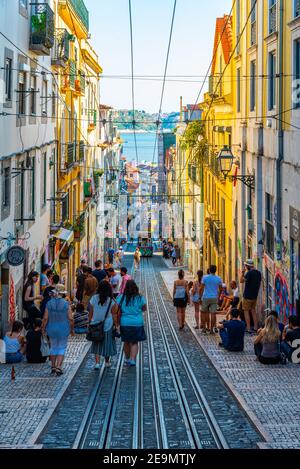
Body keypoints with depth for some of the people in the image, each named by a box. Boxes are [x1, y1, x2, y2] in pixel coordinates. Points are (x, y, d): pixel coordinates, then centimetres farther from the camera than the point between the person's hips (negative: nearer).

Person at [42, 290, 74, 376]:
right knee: (62, 348, 7)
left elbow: (45, 318, -8)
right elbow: (70, 319, -11)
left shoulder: (49, 304, -8)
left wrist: (43, 328, 5)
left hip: (52, 329, 2)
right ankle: (58, 367, -4)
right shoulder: (66, 304, -11)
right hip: (63, 330, -2)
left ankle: (53, 366, 25)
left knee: (53, 347, 20)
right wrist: (72, 329, 3)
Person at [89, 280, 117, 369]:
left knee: (97, 344, 7)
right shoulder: (110, 300, -9)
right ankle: (107, 362, 28)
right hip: (108, 324, -1)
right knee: (107, 343, 15)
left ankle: (97, 362, -6)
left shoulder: (94, 298, -6)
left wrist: (89, 322, 11)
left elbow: (90, 313, -1)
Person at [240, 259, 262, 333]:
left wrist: (242, 272, -8)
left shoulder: (249, 273, -19)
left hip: (247, 296, -8)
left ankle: (248, 329, -4)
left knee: (246, 311, -1)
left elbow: (241, 281, -16)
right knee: (253, 310, 17)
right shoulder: (258, 273, 6)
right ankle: (255, 328, 17)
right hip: (255, 295, 8)